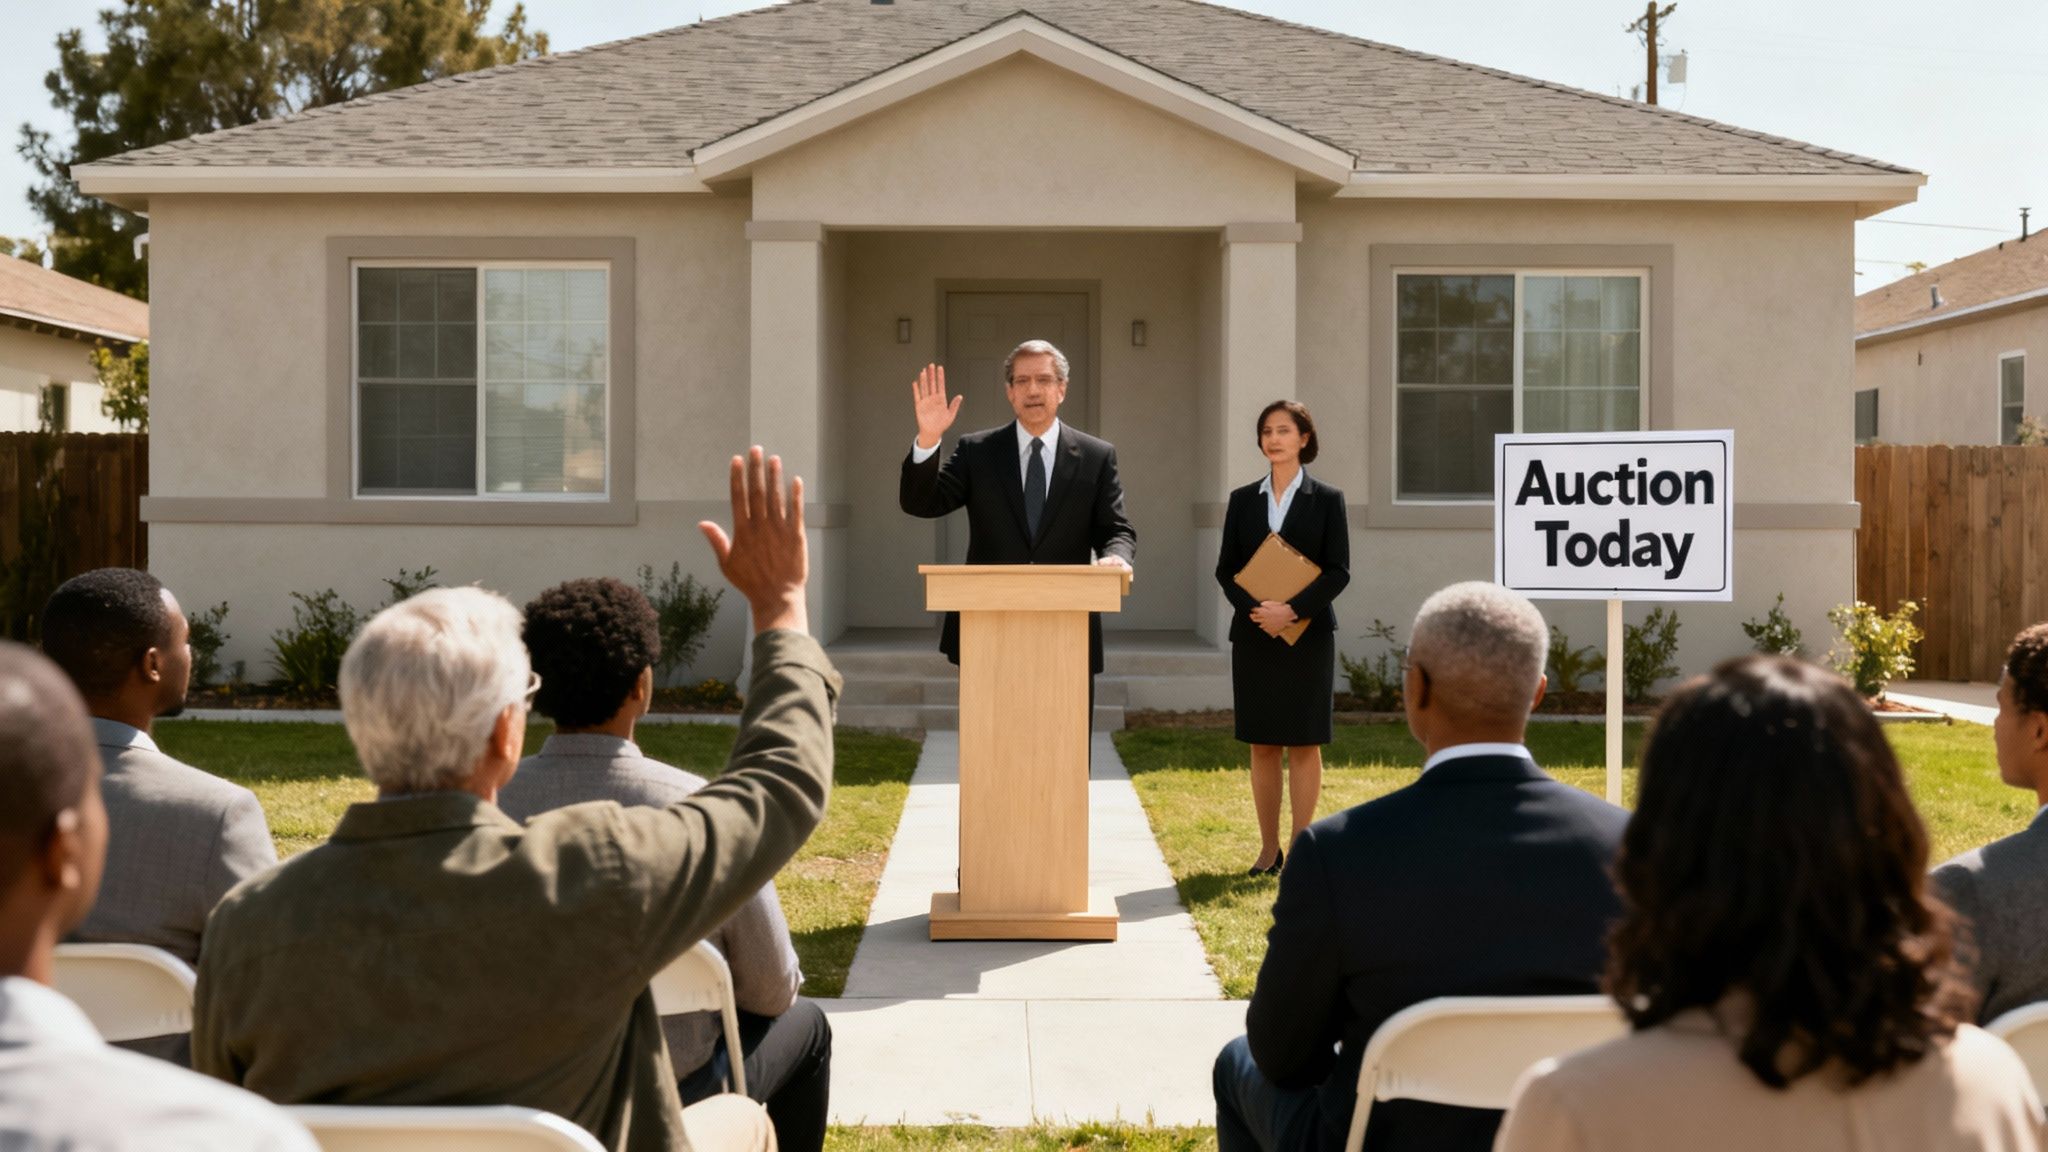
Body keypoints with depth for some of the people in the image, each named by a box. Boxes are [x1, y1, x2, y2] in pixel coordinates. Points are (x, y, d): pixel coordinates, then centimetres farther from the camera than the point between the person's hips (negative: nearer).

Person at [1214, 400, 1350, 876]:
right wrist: (1256, 609, -13)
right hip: (1253, 635, 3)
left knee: (1304, 743, 0)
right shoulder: (1243, 500, 9)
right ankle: (1268, 849, 13)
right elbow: (1226, 569, 5)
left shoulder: (1326, 499, 2)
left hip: (1308, 634, -3)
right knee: (1262, 744, 5)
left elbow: (1338, 570, -5)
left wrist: (1292, 609, -18)